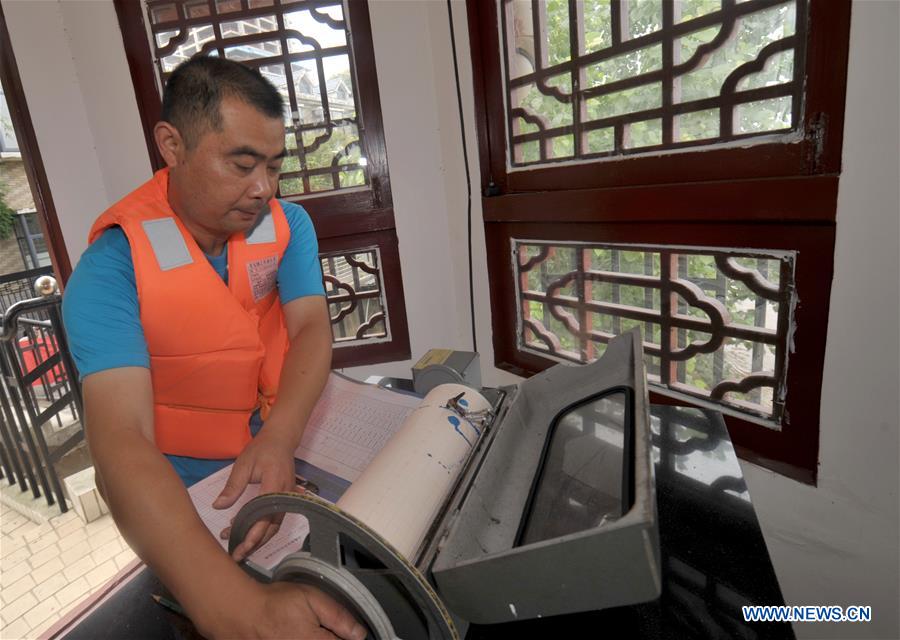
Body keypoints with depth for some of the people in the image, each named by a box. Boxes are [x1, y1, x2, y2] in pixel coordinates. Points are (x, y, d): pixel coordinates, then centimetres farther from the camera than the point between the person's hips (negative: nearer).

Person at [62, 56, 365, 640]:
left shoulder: (288, 225, -8)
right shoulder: (111, 269, -22)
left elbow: (312, 328, -16)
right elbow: (122, 442, -32)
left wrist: (279, 438, -36)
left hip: (289, 442, 3)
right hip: (186, 491, -2)